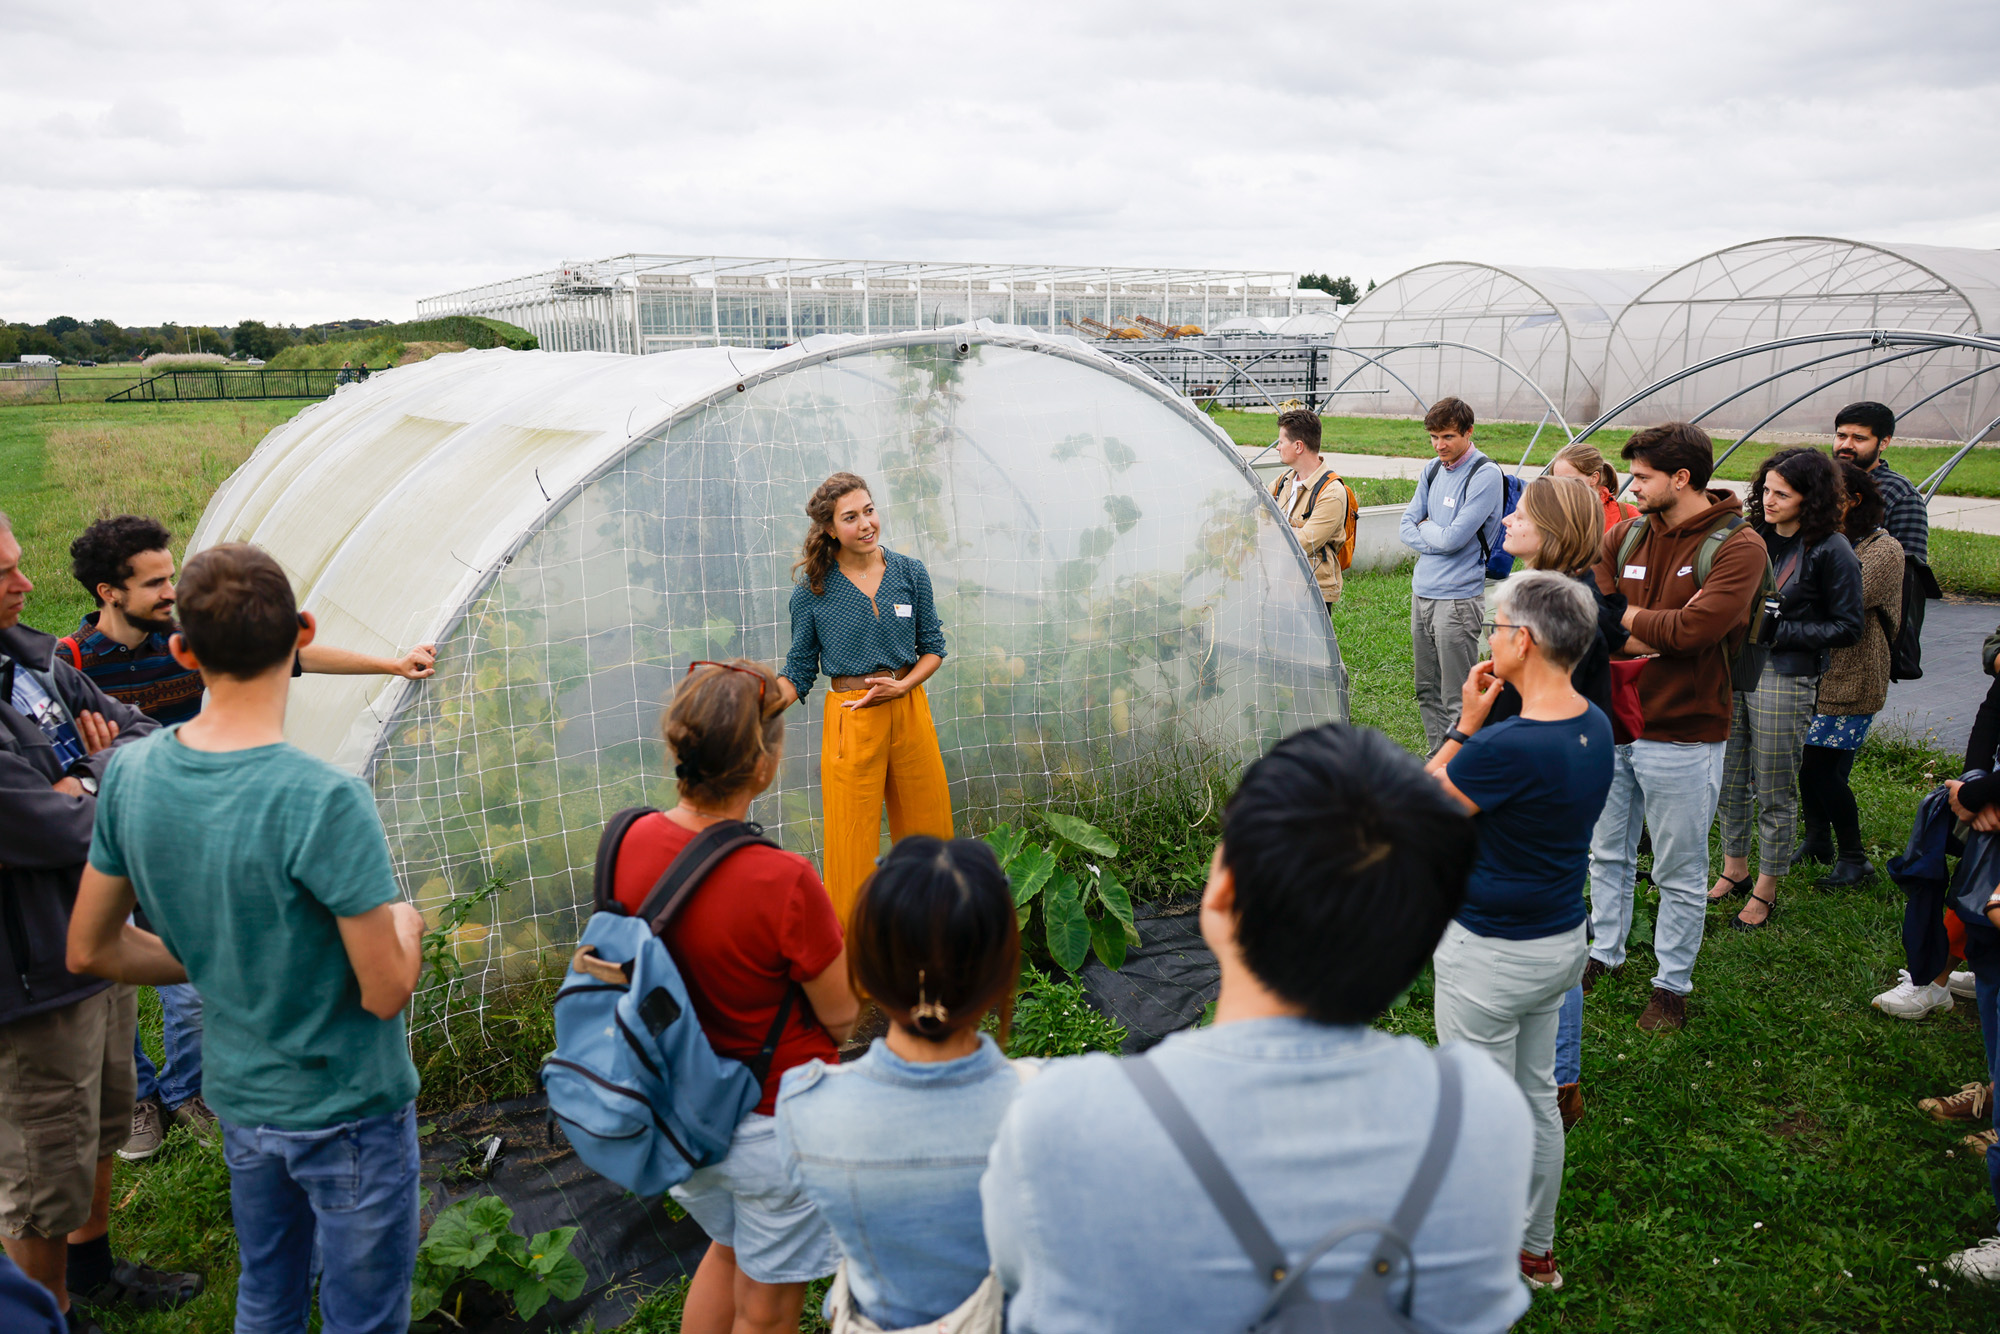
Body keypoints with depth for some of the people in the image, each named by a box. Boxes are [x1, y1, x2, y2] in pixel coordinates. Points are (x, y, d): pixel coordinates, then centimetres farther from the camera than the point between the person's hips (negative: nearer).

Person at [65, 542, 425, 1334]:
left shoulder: (131, 775, -11)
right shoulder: (325, 801, -31)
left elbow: (90, 950, 2)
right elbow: (387, 993, -23)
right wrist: (403, 923, -3)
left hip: (239, 1100, 6)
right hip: (349, 1110, -6)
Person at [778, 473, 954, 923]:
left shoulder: (911, 573, 1)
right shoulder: (813, 590, -4)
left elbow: (933, 648, 8)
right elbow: (799, 672, 2)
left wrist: (901, 685, -10)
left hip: (910, 711, 3)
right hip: (850, 719, -3)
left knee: (928, 827, 12)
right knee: (852, 841, 1)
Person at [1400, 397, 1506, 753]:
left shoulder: (1485, 475, -12)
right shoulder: (1432, 470, 11)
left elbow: (1453, 538, -18)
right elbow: (1407, 527, 9)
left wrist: (1425, 527, 0)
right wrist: (1438, 537, -8)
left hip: (1458, 598, -8)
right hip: (1422, 592, 8)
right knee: (1427, 690, 15)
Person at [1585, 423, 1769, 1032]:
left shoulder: (1738, 547, -13)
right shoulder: (1624, 535, 4)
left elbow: (1694, 627, -24)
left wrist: (1625, 616, -10)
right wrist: (1654, 636, -17)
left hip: (1681, 735, -5)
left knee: (1680, 873, 8)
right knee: (1608, 853, 19)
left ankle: (1672, 983, 23)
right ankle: (1605, 952, 37)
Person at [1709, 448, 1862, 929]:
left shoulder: (1831, 551, -10)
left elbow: (1847, 628, -8)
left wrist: (1777, 630, -15)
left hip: (1786, 678, -5)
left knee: (1775, 793, 5)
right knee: (1730, 781, 14)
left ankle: (1766, 890, 20)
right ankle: (1734, 871, 32)